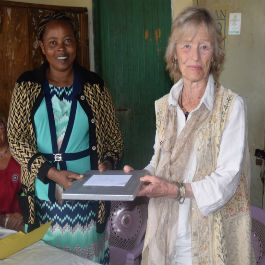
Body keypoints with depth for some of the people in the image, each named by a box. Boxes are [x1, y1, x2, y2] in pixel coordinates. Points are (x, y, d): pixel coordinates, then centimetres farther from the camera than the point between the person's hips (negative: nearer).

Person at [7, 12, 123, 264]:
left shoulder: (94, 85, 2)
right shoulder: (27, 85, 0)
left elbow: (113, 136, 8)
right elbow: (16, 139, -4)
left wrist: (107, 162, -13)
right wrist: (52, 173, -16)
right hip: (43, 198, 0)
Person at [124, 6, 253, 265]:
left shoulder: (231, 106, -12)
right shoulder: (164, 105, 5)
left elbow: (227, 178, -16)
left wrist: (176, 190, -26)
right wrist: (140, 177, -7)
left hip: (208, 233, -4)